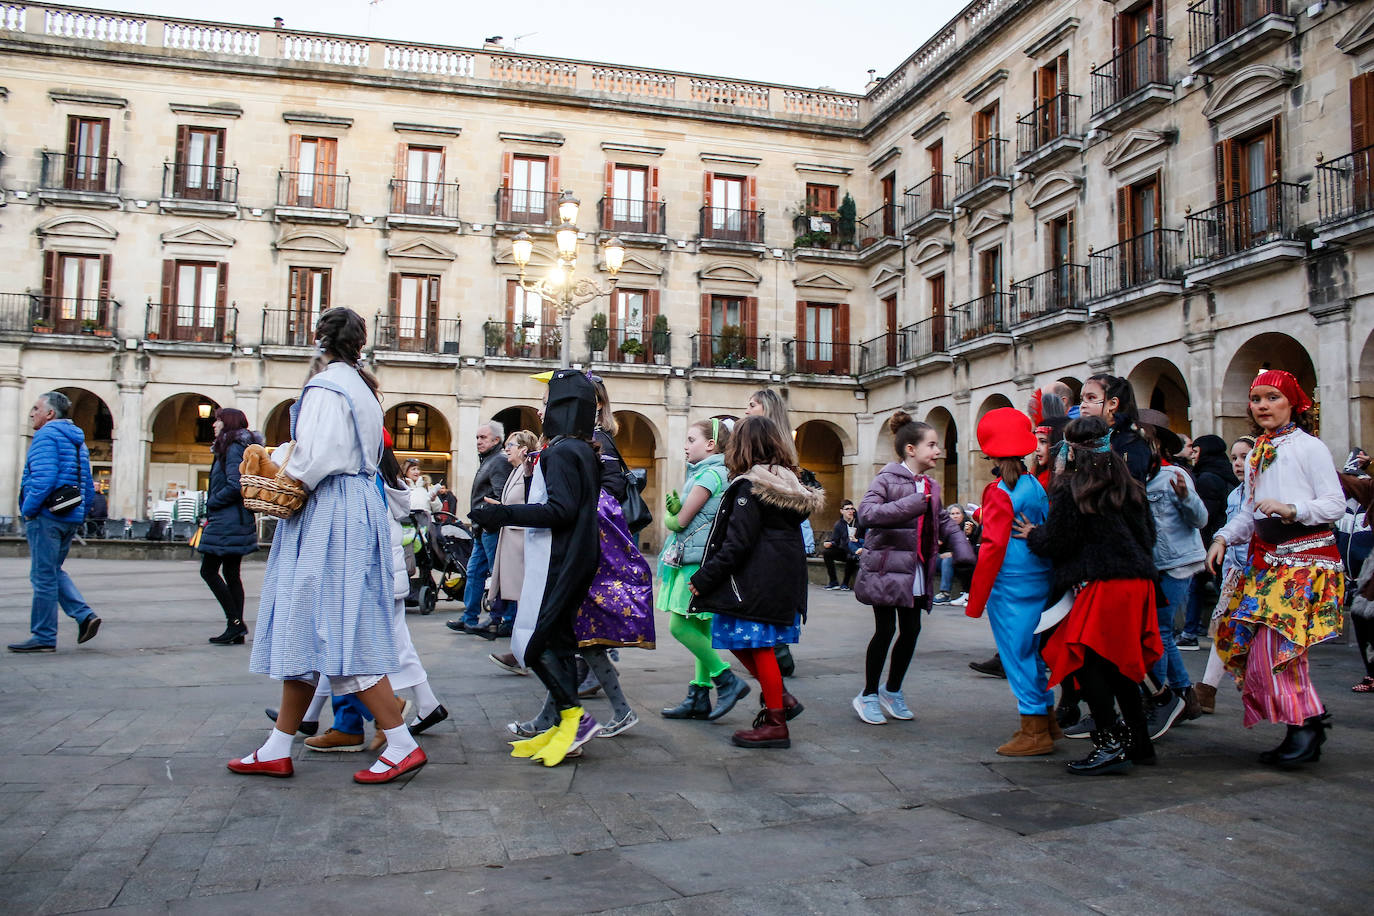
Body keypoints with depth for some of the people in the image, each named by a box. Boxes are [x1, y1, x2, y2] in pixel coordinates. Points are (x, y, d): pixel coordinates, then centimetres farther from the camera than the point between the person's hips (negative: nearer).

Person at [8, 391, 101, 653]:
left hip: (46, 515, -9)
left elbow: (44, 478, -21)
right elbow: (88, 487, 19)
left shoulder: (46, 435, -9)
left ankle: (43, 637, 4)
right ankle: (85, 615, 5)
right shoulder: (77, 440, 18)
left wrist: (28, 509, -12)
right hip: (71, 518, 9)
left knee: (43, 576, -2)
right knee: (54, 571, 19)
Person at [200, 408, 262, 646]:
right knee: (231, 573, 10)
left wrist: (211, 504, -9)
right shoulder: (233, 448, 18)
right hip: (237, 522, 10)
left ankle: (235, 622, -6)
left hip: (227, 522, -10)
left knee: (209, 571, -6)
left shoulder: (234, 449, -13)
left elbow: (234, 486, -22)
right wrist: (213, 506, 10)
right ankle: (236, 630, 11)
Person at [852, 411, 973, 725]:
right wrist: (912, 504, -30)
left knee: (911, 630, 8)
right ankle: (868, 695, 14)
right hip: (886, 568, -7)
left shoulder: (930, 487, 13)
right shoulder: (887, 479, -11)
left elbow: (944, 523, 20)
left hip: (917, 573, 7)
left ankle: (892, 691, 27)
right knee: (885, 630, -3)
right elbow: (866, 513, -25)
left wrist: (964, 552, 2)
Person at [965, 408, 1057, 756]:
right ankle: (1046, 720, 27)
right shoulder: (1037, 486, 7)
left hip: (1009, 584, -7)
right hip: (1040, 580, 8)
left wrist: (975, 599, -11)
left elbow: (993, 547, -15)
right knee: (1032, 651, 18)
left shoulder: (999, 492, -13)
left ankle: (1034, 731, 4)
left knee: (1016, 653, 0)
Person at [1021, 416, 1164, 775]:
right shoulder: (1128, 485, 14)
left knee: (1087, 661, -5)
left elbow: (1056, 541, -7)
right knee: (1119, 662, 15)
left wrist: (1033, 536, 13)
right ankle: (1138, 740, 21)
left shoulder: (1070, 489, -7)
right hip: (1137, 582, 8)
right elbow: (1148, 533, 21)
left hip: (1101, 584, -8)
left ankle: (1110, 744, -8)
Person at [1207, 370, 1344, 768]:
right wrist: (1223, 538, 3)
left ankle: (1305, 724, -1)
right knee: (1246, 637, 1)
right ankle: (1305, 728, 14)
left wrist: (1290, 508, -22)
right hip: (1266, 556, 7)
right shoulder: (1256, 455, 17)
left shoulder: (1309, 447, -3)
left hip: (1306, 555, -7)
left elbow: (1335, 503, -9)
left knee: (1277, 639, -16)